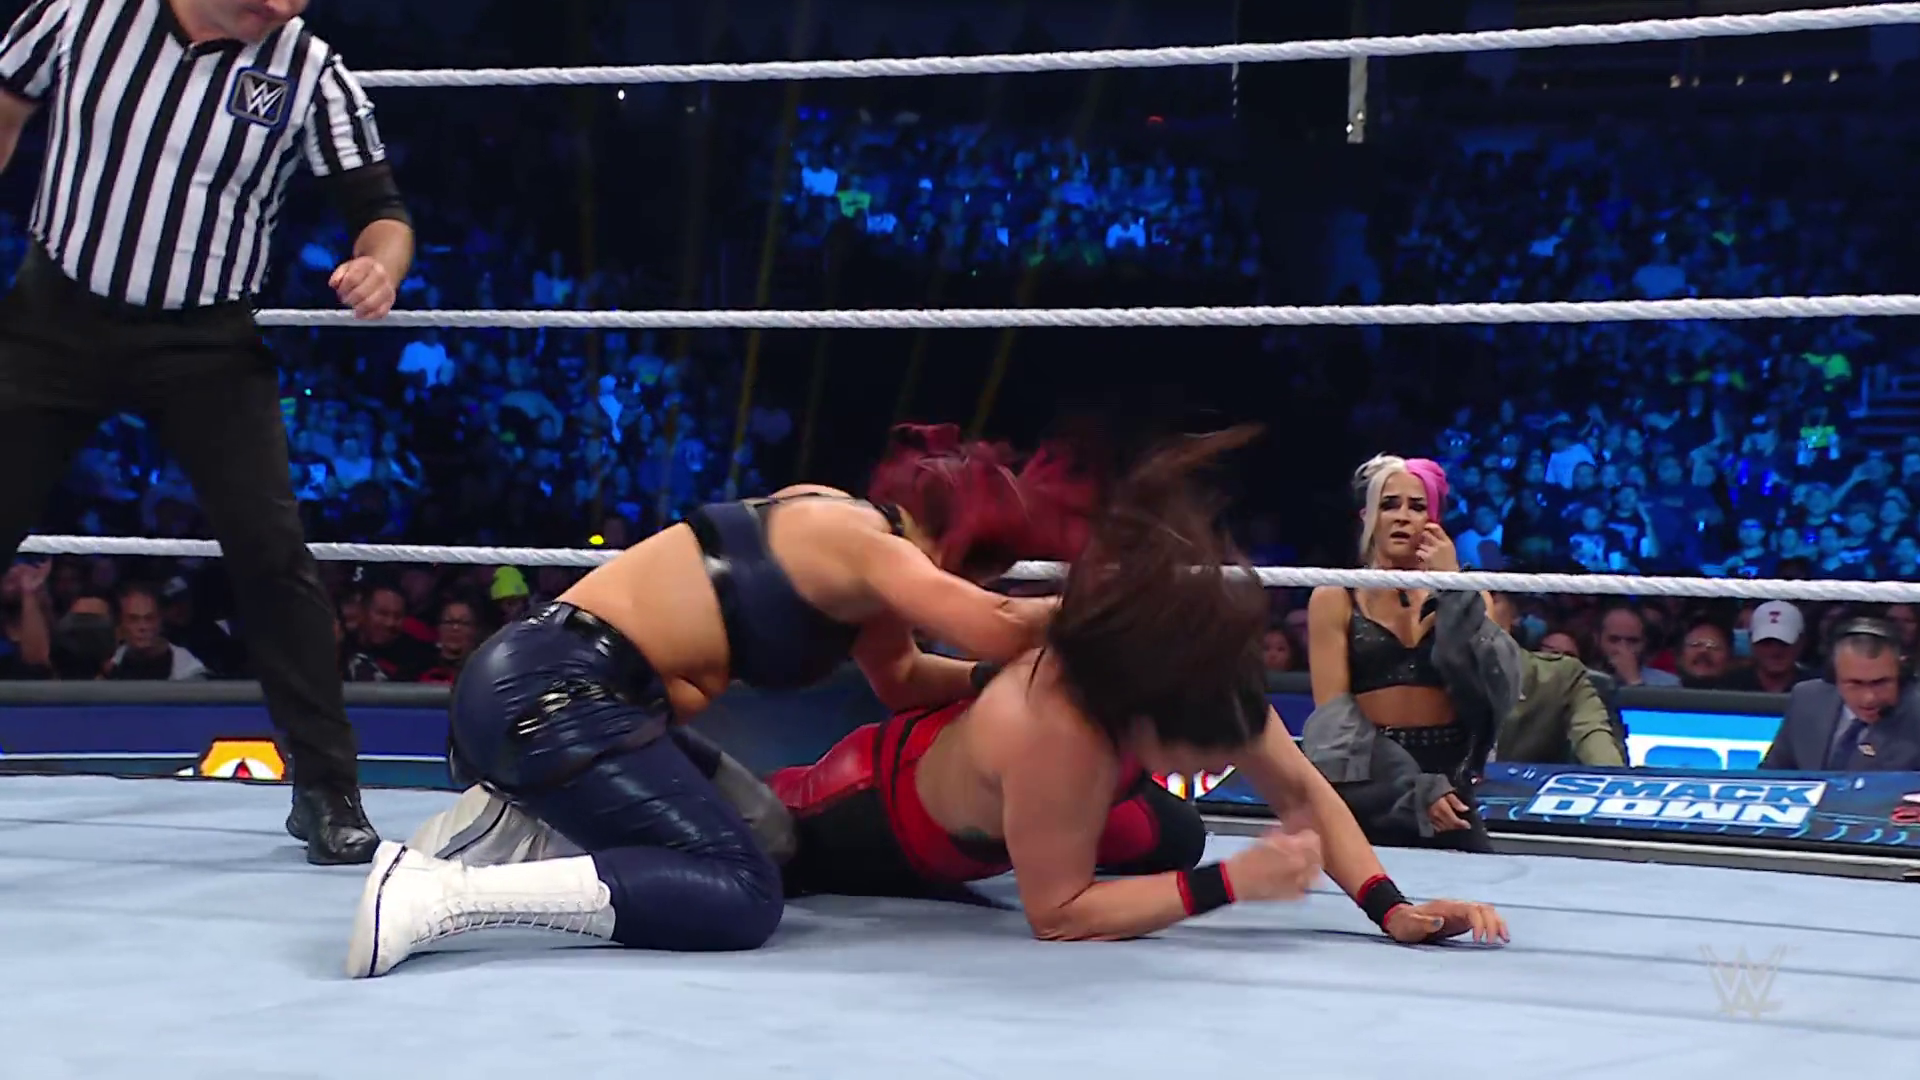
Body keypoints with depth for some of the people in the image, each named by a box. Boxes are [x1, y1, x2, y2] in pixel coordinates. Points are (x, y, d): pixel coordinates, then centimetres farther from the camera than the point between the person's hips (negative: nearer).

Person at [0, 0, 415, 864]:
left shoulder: (308, 72, -13)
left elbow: (379, 209, -8)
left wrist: (379, 267, -31)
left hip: (205, 342, -1)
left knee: (271, 553, -9)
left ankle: (326, 791, 3)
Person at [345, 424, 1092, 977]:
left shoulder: (847, 528, 16)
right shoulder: (863, 544, -11)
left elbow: (903, 680, 20)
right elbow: (1002, 629, -20)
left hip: (538, 685, 10)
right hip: (548, 693, -10)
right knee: (743, 893, -15)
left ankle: (518, 815, 8)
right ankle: (444, 894, -24)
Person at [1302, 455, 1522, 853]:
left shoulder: (1465, 595, 12)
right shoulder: (1335, 599, 4)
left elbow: (1496, 686, -5)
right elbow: (1333, 714, -5)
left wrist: (1452, 587, -8)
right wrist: (1412, 788, -16)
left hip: (1448, 784, 2)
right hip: (1369, 791, -2)